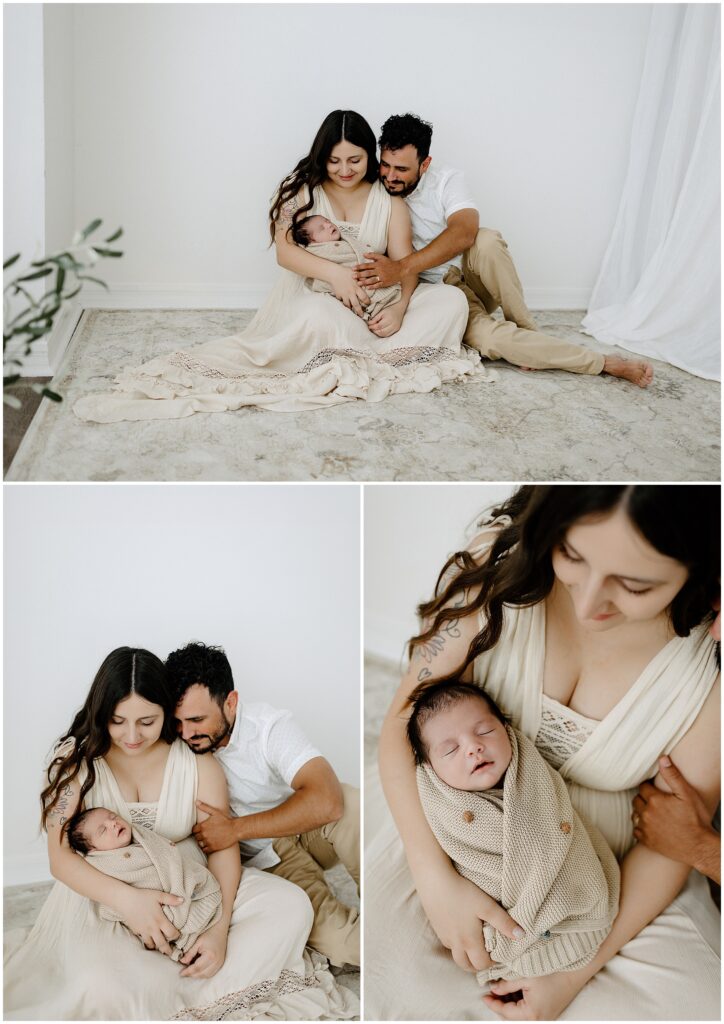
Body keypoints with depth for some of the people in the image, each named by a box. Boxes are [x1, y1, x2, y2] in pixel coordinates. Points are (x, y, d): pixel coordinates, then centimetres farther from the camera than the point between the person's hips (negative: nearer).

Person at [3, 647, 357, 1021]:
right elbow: (60, 856, -13)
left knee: (292, 906, -19)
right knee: (102, 986, -37)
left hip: (190, 884, 3)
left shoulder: (197, 762, -4)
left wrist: (220, 927, -23)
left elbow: (221, 844, -6)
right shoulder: (76, 758, -9)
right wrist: (125, 899, -31)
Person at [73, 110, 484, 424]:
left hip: (373, 299, 5)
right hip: (312, 290, -4)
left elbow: (404, 261, -4)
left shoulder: (388, 199, 6)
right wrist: (334, 272, -30)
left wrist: (399, 307, -26)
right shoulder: (304, 189, 0)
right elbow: (285, 251, -12)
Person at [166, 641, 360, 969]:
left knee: (350, 803, -37)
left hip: (307, 830, 0)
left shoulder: (269, 726, -24)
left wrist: (236, 828, -32)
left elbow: (326, 802, -38)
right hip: (265, 858, 1)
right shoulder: (181, 744, -13)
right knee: (337, 940, -31)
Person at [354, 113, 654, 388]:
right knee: (486, 337, -33)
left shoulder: (446, 179, -8)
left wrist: (403, 268, -39)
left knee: (486, 241, -35)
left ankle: (526, 330, -16)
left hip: (472, 273, 1)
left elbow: (464, 232, -27)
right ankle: (605, 363, -27)